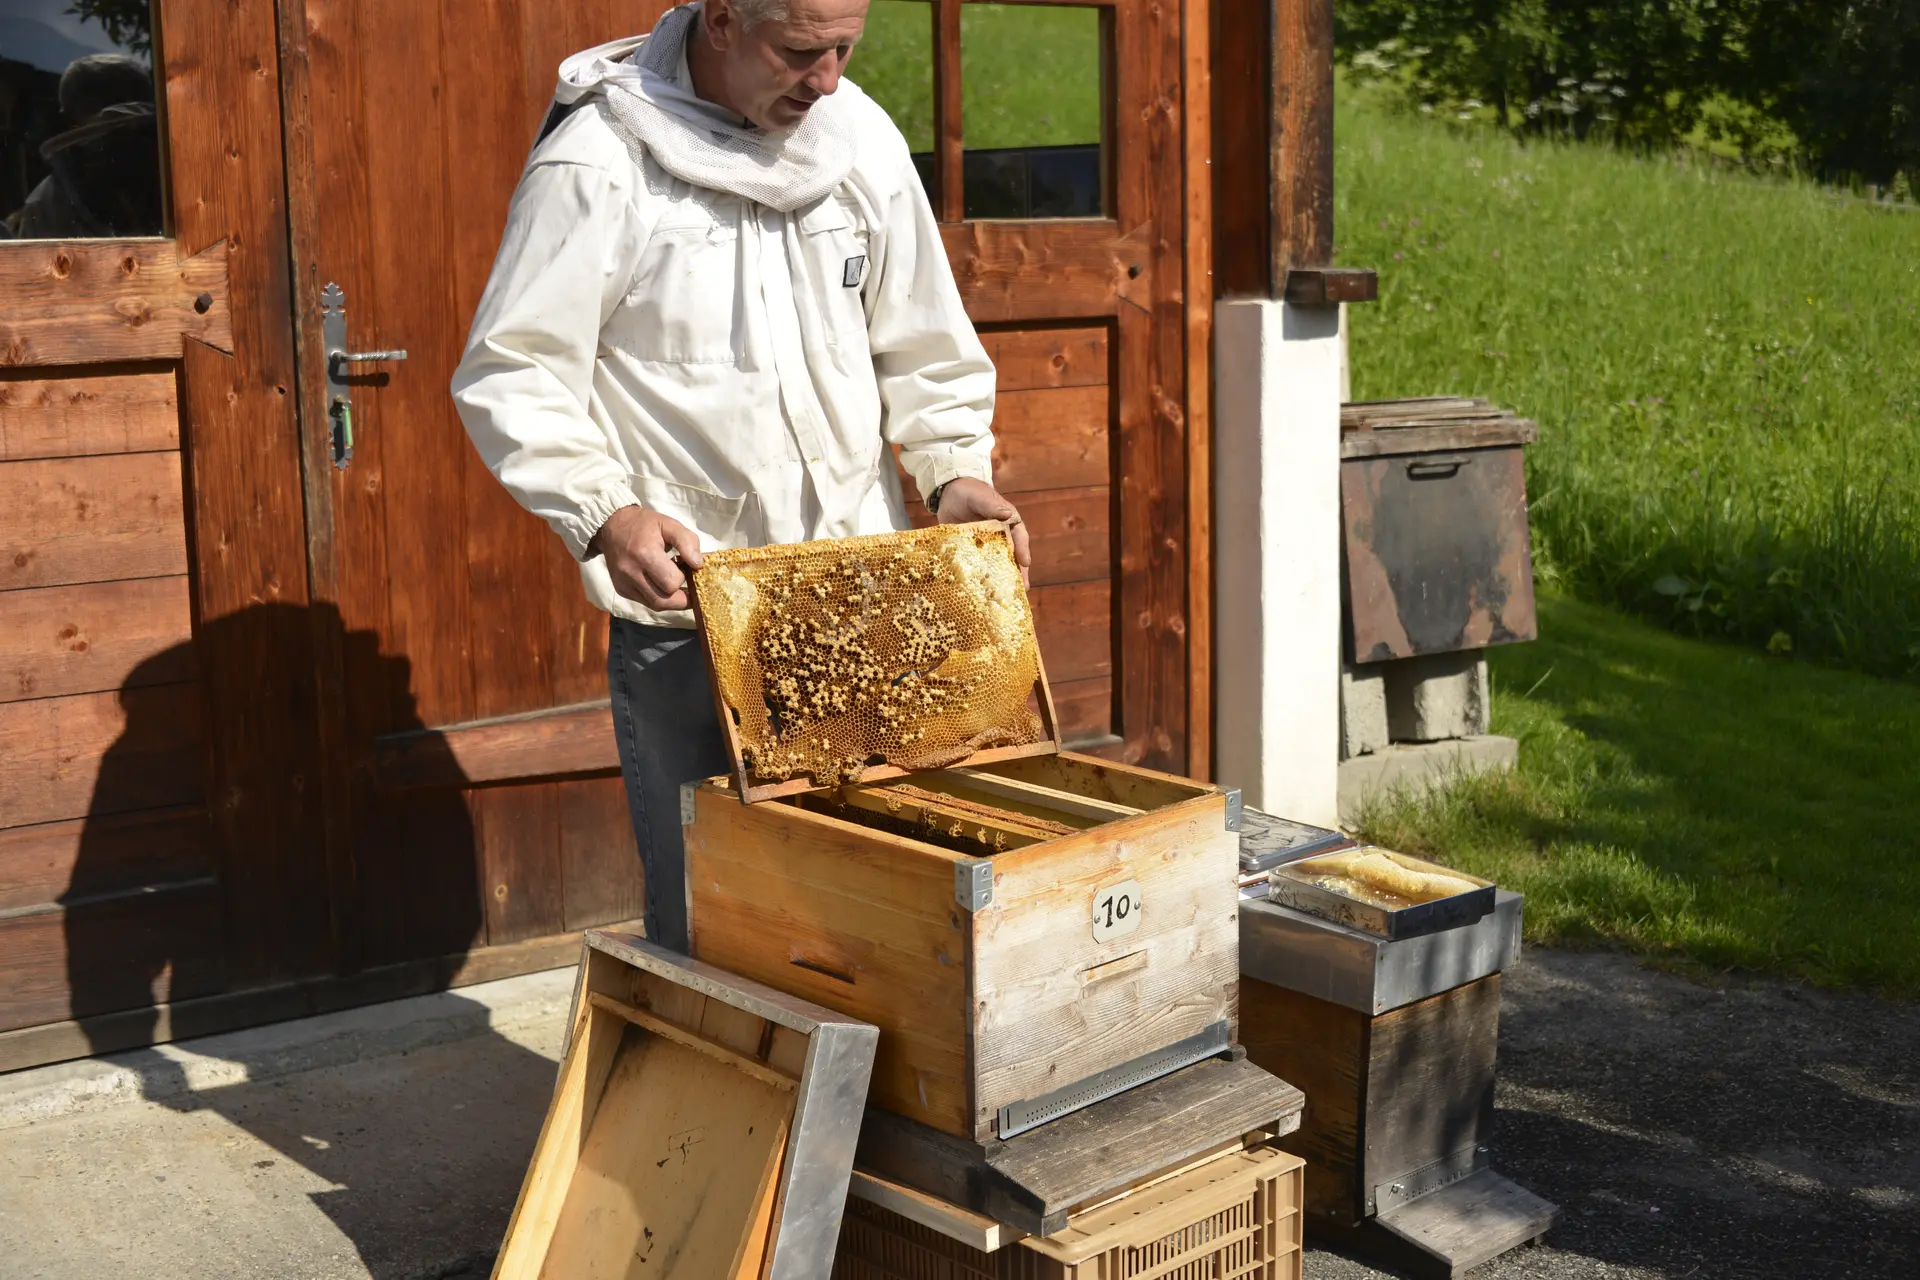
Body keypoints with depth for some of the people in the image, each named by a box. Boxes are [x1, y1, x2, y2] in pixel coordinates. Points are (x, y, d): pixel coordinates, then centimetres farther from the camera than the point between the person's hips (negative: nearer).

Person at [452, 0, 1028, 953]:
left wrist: (954, 469, 0)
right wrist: (606, 515, -22)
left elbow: (922, 346, 16)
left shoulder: (862, 141, 6)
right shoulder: (597, 165, -10)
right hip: (683, 601, -4)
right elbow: (511, 374, -8)